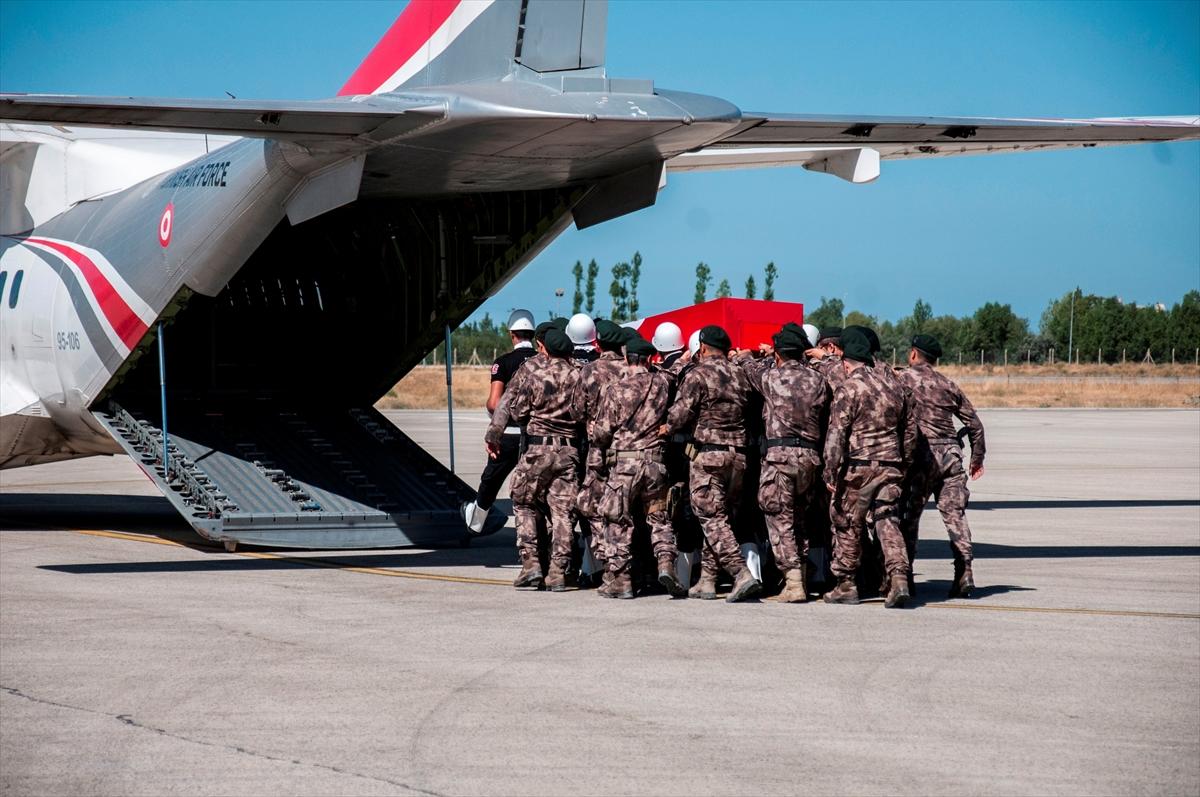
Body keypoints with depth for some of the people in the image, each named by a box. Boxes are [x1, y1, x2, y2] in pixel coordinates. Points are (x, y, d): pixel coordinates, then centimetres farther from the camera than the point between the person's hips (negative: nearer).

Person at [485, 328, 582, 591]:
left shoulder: (533, 373, -5)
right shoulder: (578, 377, 2)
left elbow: (518, 412, -2)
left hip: (537, 448, -3)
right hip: (569, 450, 3)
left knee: (524, 505, 11)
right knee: (562, 512, 4)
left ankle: (530, 564, 0)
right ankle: (558, 573, 2)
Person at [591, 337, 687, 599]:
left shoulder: (615, 390, -8)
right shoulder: (662, 382, 0)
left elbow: (603, 432, -4)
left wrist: (595, 436, 16)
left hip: (623, 461, -3)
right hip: (656, 460, 3)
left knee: (620, 521, 5)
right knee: (658, 517, 12)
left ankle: (620, 579, 6)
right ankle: (666, 563, -7)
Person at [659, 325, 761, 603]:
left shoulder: (698, 374, -8)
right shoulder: (740, 375, 11)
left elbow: (682, 411, -10)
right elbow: (750, 411, 14)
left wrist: (667, 428, 7)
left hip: (708, 452, -6)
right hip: (739, 453, 6)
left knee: (712, 519, -6)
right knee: (718, 516, 13)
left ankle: (742, 574, -21)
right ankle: (707, 580, 14)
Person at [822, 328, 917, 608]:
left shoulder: (849, 389, -7)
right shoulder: (893, 387, 13)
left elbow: (836, 434, -12)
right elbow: (910, 430, 19)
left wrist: (830, 474, -9)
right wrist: (902, 464, 25)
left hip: (859, 467, -5)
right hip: (890, 467, 5)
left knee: (848, 527, 6)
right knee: (889, 523, 2)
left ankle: (846, 585, 13)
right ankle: (899, 579, -15)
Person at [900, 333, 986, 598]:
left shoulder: (905, 379, 1)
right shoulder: (948, 385, 16)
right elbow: (974, 422, 20)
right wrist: (977, 456, 27)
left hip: (923, 452, -4)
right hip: (951, 451, 4)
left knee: (909, 514, 5)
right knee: (954, 513, 2)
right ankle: (964, 573, -8)